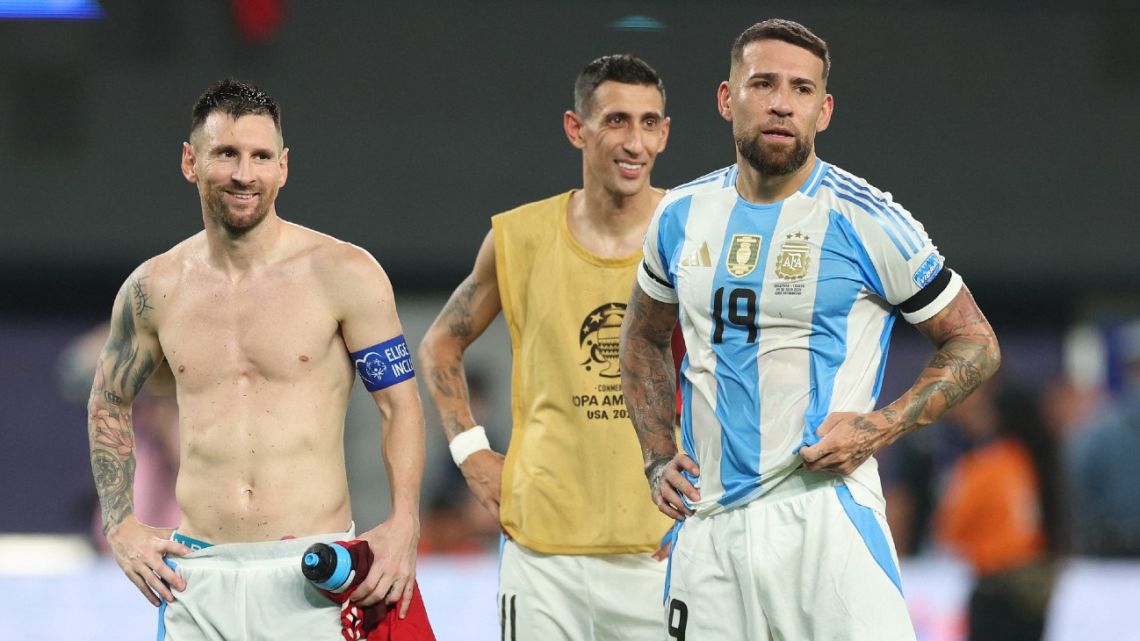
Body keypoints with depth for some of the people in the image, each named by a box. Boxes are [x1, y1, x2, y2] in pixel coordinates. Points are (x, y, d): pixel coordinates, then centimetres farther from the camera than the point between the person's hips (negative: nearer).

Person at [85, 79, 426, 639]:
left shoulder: (344, 275, -2)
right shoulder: (154, 289, 6)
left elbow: (400, 405, 2)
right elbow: (108, 405, 21)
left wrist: (403, 523, -11)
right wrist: (120, 525, 10)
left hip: (313, 572, -2)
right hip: (198, 574, 2)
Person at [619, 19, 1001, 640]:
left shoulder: (865, 221, -5)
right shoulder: (682, 216, 10)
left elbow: (975, 344, 2)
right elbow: (643, 337, 28)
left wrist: (881, 427, -11)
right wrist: (658, 458, 15)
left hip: (825, 514, -5)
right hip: (708, 524, 5)